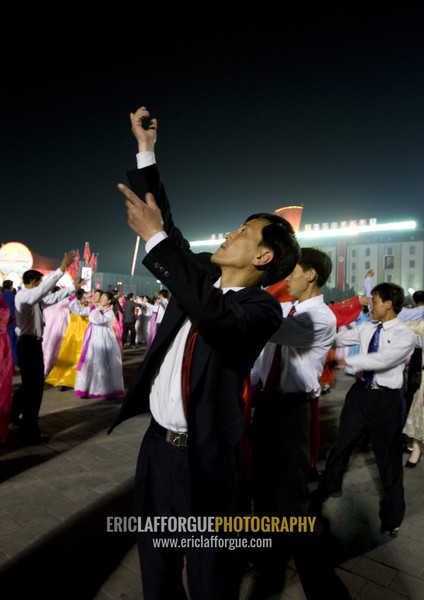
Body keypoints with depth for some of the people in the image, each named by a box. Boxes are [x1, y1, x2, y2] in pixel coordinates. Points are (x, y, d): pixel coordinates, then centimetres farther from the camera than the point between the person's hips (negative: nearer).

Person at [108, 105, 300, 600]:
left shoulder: (262, 307, -15)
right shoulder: (202, 272, 5)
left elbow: (215, 313, -36)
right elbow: (167, 225, 11)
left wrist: (154, 237, -34)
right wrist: (145, 150, 12)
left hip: (203, 454, -6)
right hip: (157, 441, 7)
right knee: (155, 560, 21)